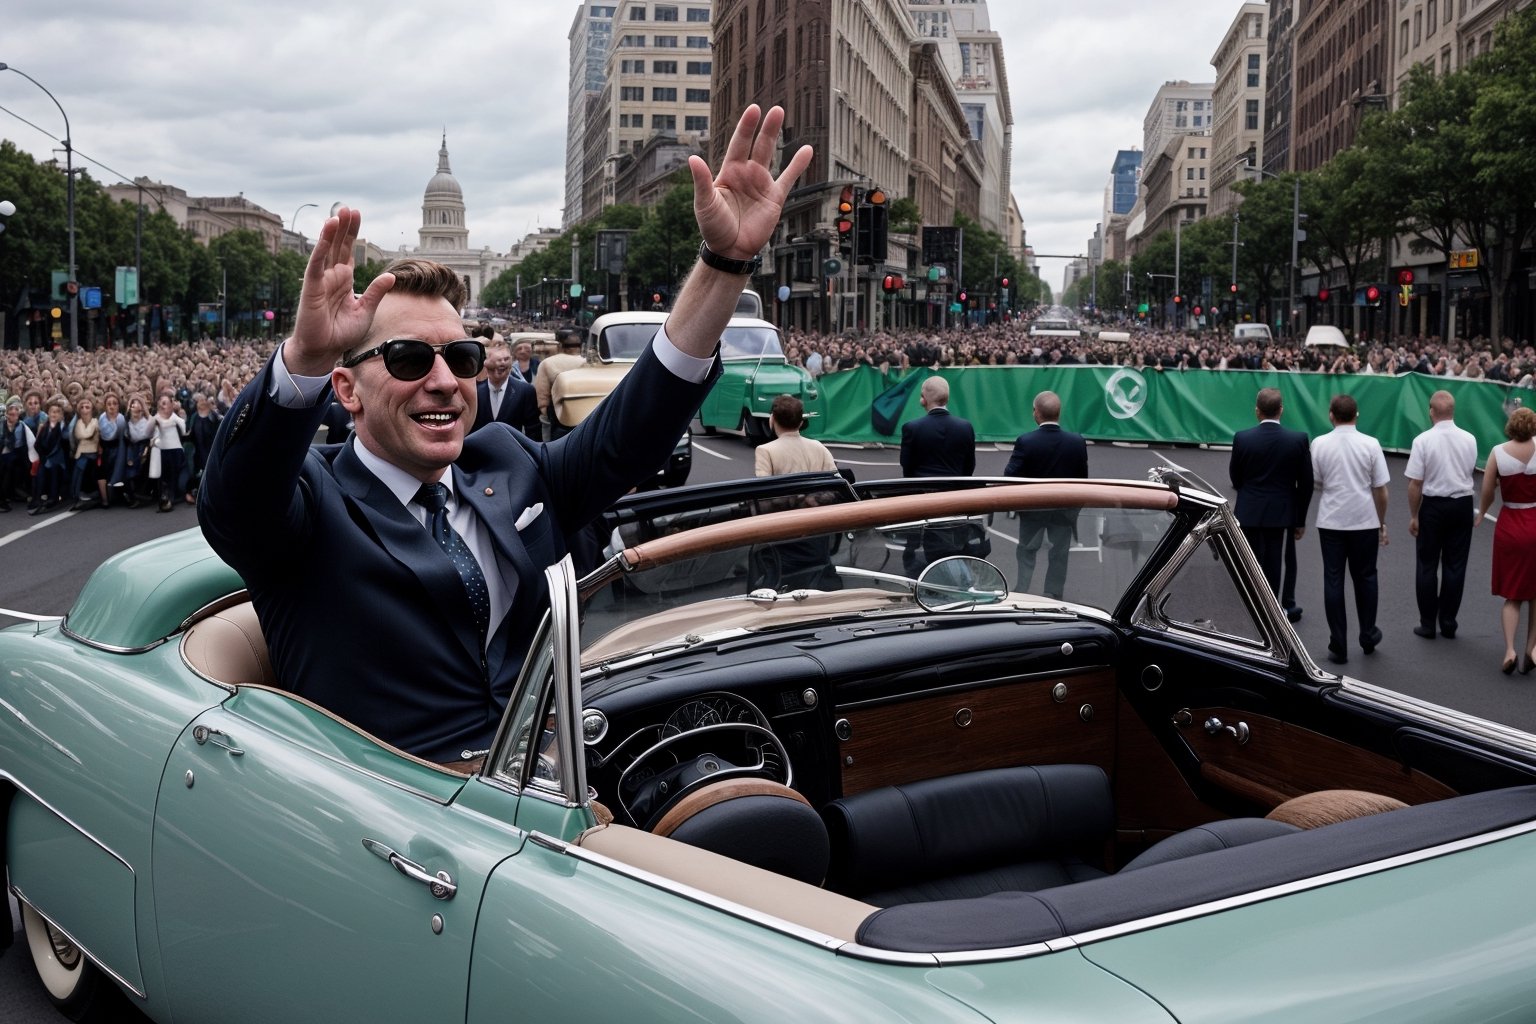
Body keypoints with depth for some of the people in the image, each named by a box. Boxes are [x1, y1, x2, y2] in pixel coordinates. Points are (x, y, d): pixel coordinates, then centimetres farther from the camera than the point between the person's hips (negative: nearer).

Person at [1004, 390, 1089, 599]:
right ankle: (1053, 598, 19)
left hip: (1032, 508, -1)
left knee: (1027, 551, 16)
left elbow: (1010, 476, -18)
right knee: (1059, 555, 14)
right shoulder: (1077, 442, -13)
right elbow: (1082, 477, -5)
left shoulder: (1025, 441, -21)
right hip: (1065, 509, 1)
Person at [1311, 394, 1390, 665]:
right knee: (1365, 578, 16)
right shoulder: (1370, 444, -6)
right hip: (1365, 520, 0)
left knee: (1333, 580, 5)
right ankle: (1368, 637, 28)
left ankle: (1338, 647, 6)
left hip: (1331, 520, 0)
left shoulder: (1319, 444, -6)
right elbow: (1381, 490, -2)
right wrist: (1381, 523, 10)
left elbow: (1316, 484, 5)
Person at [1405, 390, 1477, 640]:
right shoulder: (1469, 439, -5)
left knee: (1427, 566, 8)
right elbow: (1470, 470, 11)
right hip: (1463, 504, 3)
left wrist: (1414, 515, -4)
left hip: (1433, 506, -3)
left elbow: (1415, 483, -14)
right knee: (1455, 565, 10)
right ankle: (1448, 623, 15)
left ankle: (1428, 624, 12)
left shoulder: (1423, 440, -15)